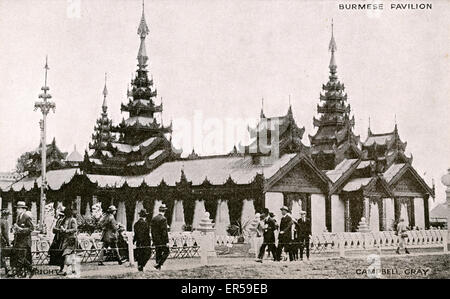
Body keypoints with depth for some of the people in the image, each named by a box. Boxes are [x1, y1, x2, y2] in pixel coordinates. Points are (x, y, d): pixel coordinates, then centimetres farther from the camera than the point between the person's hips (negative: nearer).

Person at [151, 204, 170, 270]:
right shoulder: (163, 219, -15)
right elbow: (165, 231, -17)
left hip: (156, 240, 7)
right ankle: (159, 264, -9)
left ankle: (158, 267, 15)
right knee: (166, 252, 3)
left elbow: (152, 230, 13)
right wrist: (167, 241, -14)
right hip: (162, 240, -7)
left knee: (158, 253, 13)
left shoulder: (153, 219, 8)